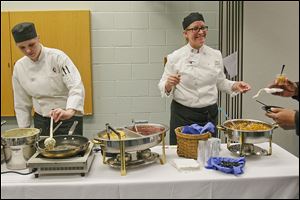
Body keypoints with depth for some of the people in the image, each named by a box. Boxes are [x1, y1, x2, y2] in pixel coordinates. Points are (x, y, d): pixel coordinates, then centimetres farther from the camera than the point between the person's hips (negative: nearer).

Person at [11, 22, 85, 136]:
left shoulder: (57, 57, -14)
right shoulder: (19, 67, -1)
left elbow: (76, 87, -24)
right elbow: (21, 104, 8)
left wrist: (69, 112, -40)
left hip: (69, 119, -3)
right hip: (42, 121, 4)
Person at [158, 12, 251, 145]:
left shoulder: (216, 55, 5)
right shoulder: (175, 57, -5)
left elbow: (220, 82, 15)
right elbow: (163, 87, -1)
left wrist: (235, 86, -2)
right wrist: (169, 84, -22)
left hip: (209, 114, 3)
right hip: (183, 115, -2)